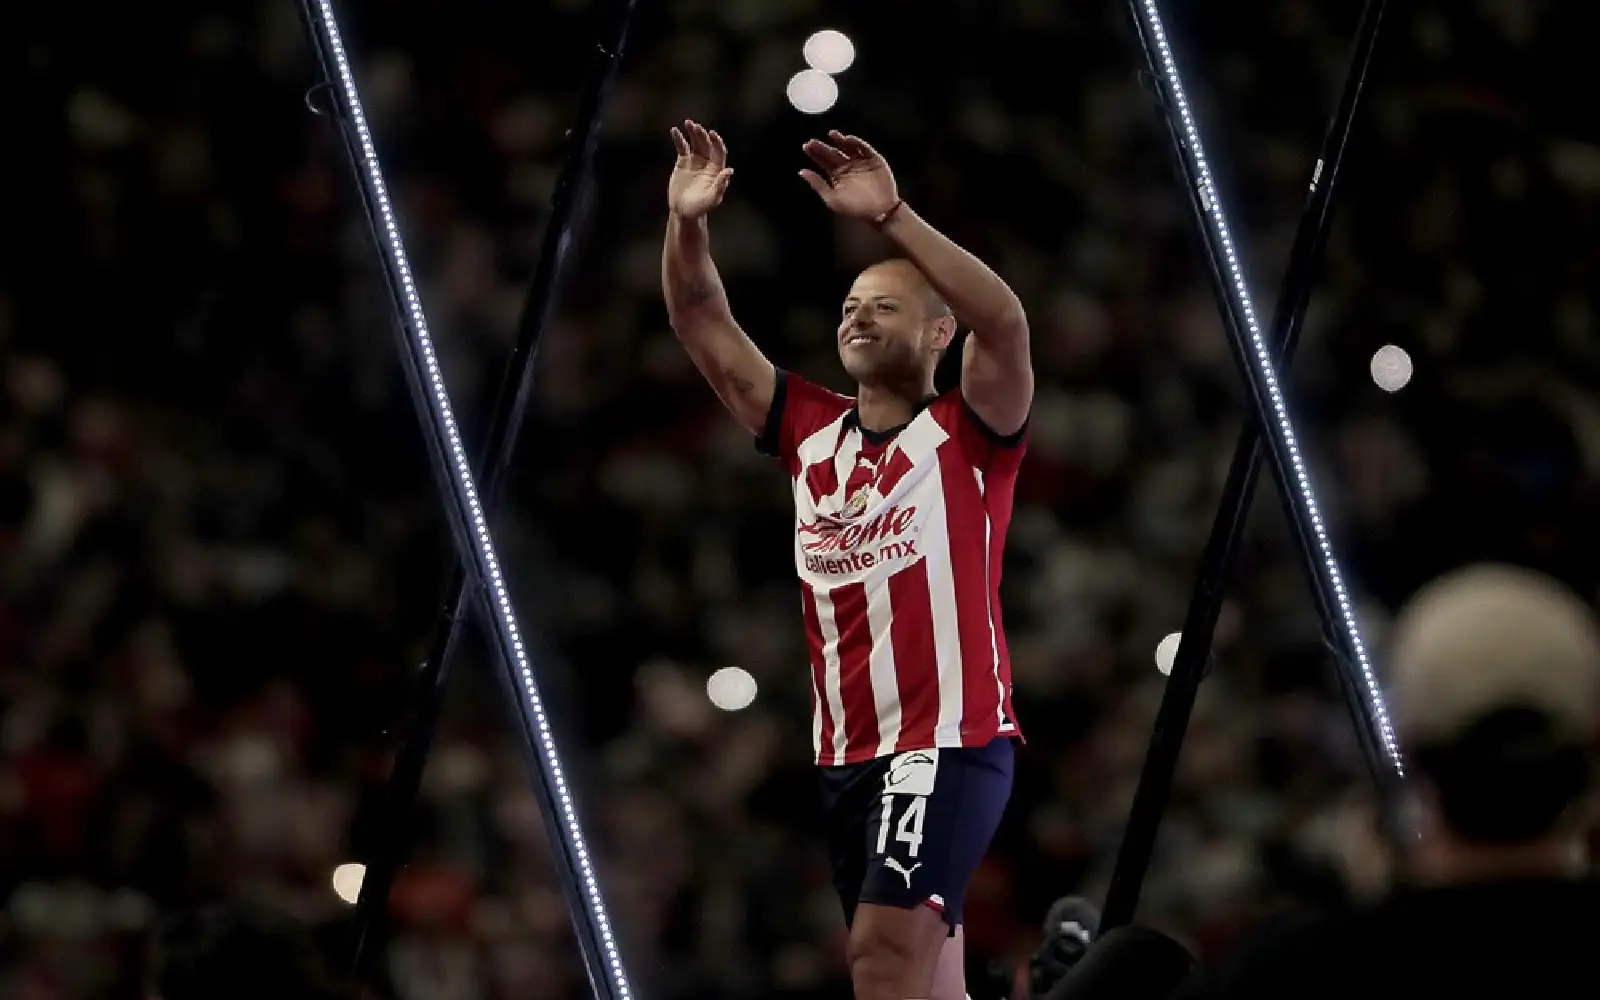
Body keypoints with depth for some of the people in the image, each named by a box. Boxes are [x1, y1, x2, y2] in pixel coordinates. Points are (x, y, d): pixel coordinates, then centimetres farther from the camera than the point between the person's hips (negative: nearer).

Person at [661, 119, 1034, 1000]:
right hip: (846, 751, 7)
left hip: (948, 740, -7)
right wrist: (686, 224, -10)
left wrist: (889, 217, -30)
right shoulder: (810, 432, 13)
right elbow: (704, 329, 8)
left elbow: (1004, 323, -22)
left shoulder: (967, 433, -3)